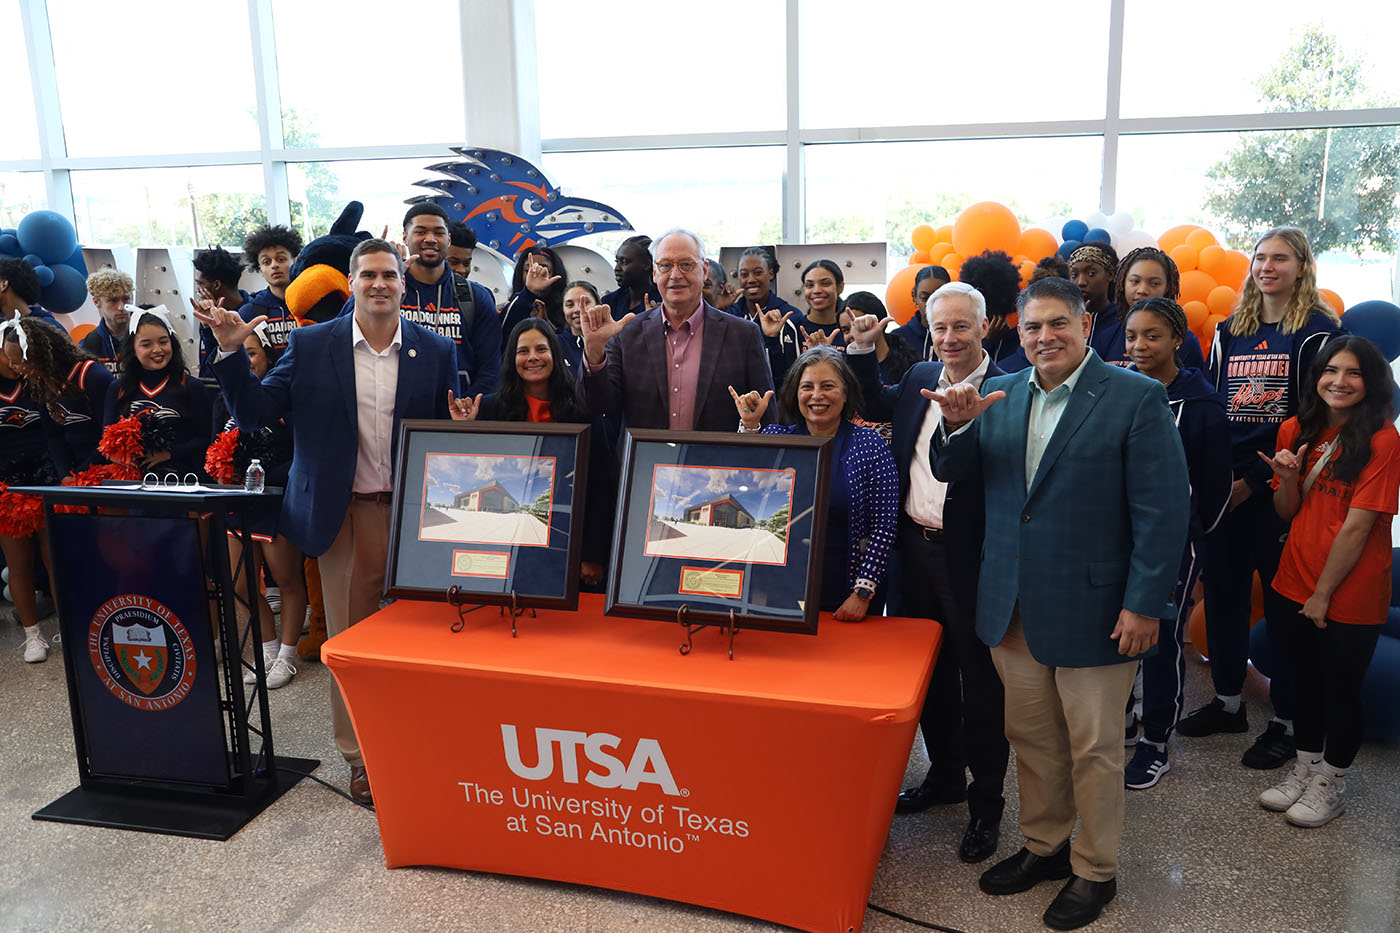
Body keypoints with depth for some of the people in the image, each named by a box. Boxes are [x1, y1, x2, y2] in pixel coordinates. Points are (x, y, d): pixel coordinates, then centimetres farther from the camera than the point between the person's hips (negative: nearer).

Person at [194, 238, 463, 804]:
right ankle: (358, 752, 23)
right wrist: (232, 352, -12)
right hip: (345, 512, 0)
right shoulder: (311, 346, 2)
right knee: (349, 634, 8)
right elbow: (255, 413, 1)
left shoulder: (436, 352, 3)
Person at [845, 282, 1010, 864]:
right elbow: (875, 404, 28)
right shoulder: (919, 379, 8)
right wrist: (861, 347, 17)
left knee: (980, 681, 6)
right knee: (928, 671, 20)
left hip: (970, 555, -7)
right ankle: (944, 774, 39)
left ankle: (986, 804, 23)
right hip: (915, 548, 7)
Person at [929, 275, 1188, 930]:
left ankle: (1094, 872, 30)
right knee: (1030, 739, 18)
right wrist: (956, 424, -12)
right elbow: (951, 474, 8)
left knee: (1093, 749, 10)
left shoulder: (1137, 399, -9)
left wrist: (1145, 605, -14)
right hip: (1013, 607, 5)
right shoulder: (999, 396, 7)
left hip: (1093, 608, -4)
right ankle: (1043, 847, 38)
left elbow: (1163, 511, -11)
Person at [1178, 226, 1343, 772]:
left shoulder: (1317, 331, -3)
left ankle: (1287, 722, 16)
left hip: (1277, 487, -5)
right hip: (1224, 487, 5)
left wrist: (1255, 478, -12)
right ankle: (1228, 703, 27)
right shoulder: (1230, 331, 12)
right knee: (1222, 591, 11)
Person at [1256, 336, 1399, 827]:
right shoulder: (1297, 430, 3)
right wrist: (1288, 479, -13)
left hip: (1349, 596, -5)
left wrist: (1323, 593, -14)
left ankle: (1331, 782, 30)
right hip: (1293, 585, 5)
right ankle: (1305, 768, 36)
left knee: (1340, 688, 11)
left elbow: (1357, 526, -16)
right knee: (1304, 680, 18)